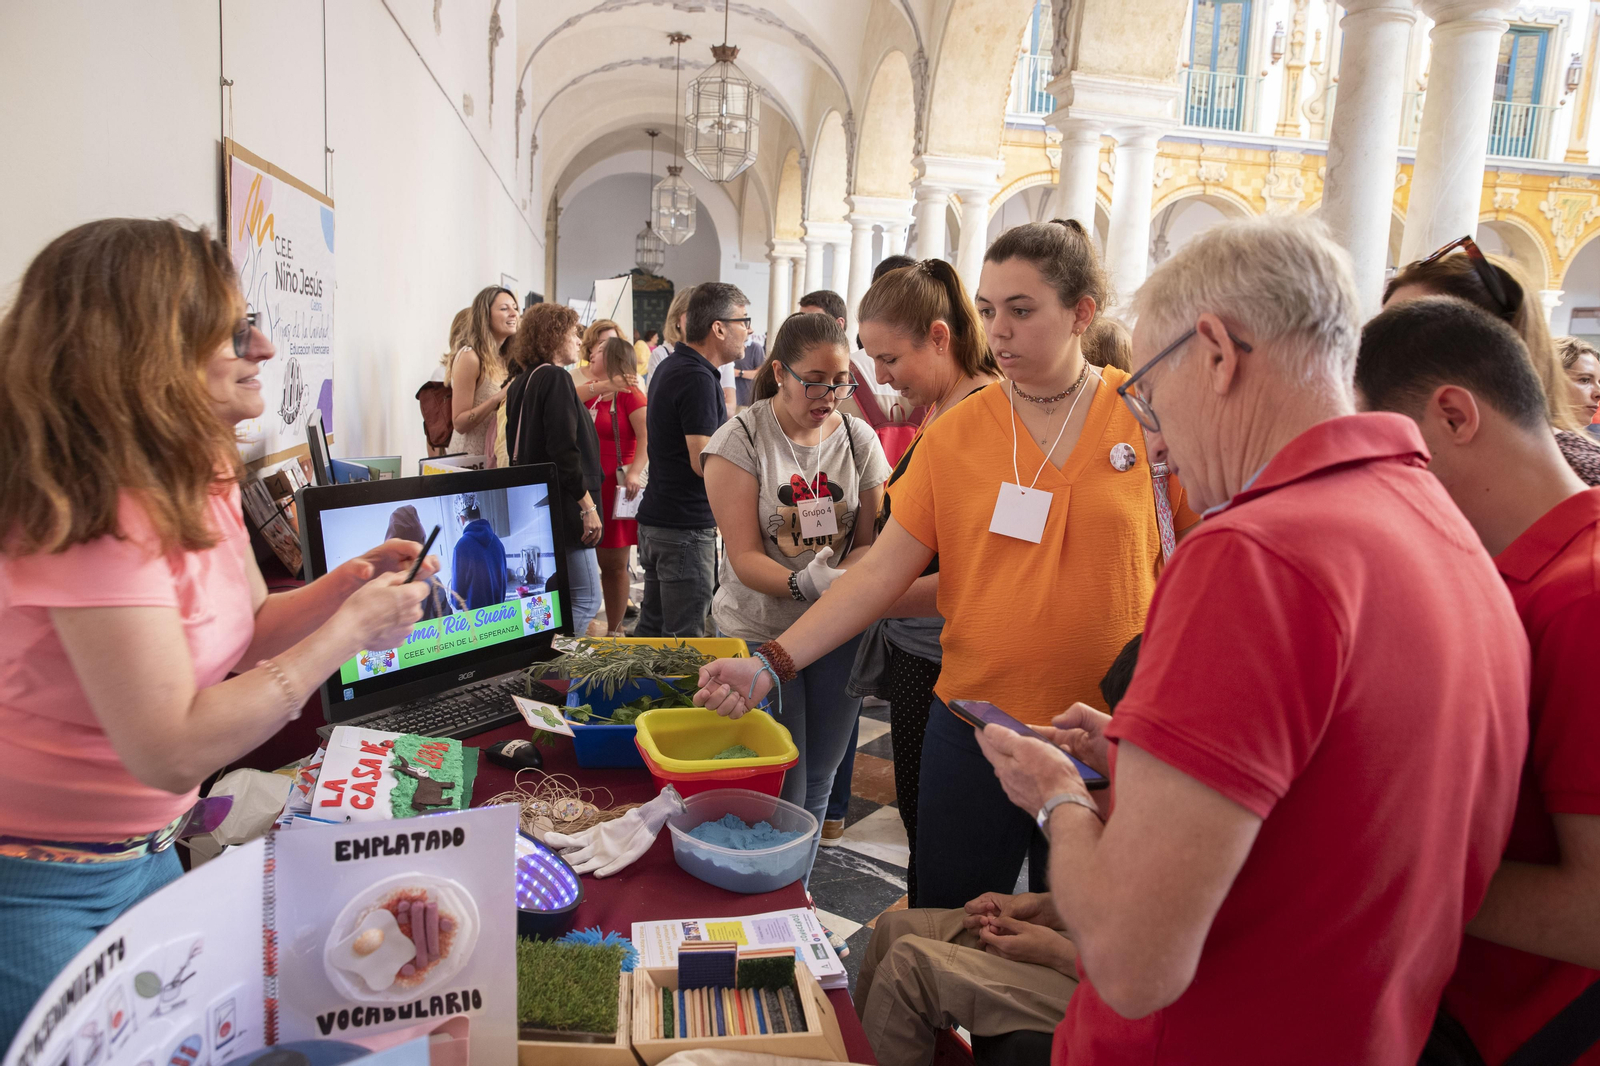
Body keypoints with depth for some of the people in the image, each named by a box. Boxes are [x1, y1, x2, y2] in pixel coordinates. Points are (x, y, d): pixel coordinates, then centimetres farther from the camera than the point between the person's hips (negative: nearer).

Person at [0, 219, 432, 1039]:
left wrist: (345, 586, -8)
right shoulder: (92, 514, -28)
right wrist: (351, 630, -26)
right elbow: (175, 750, -32)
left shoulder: (198, 477, -1)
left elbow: (241, 634, 10)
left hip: (145, 850, 8)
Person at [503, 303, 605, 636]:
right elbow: (564, 450, -20)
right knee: (586, 599, -7)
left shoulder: (520, 383, 15)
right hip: (562, 508, -10)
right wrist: (588, 505, -18)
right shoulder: (555, 378, -12)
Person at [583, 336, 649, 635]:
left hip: (616, 489, -7)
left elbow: (647, 436, -18)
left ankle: (615, 630, 9)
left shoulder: (629, 393, -7)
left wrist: (635, 472, -29)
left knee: (614, 565, 0)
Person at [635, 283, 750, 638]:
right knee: (684, 636, -2)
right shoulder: (698, 379, -19)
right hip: (686, 528, -10)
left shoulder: (671, 367, 14)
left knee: (652, 627, 17)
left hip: (657, 519, 10)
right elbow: (704, 463, -23)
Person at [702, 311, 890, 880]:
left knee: (817, 783, 16)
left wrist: (845, 574, -20)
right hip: (760, 631, -4)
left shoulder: (859, 439, 3)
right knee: (780, 791, 0)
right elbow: (744, 557, -15)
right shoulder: (740, 439, -9)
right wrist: (804, 584, -33)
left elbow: (872, 542, 3)